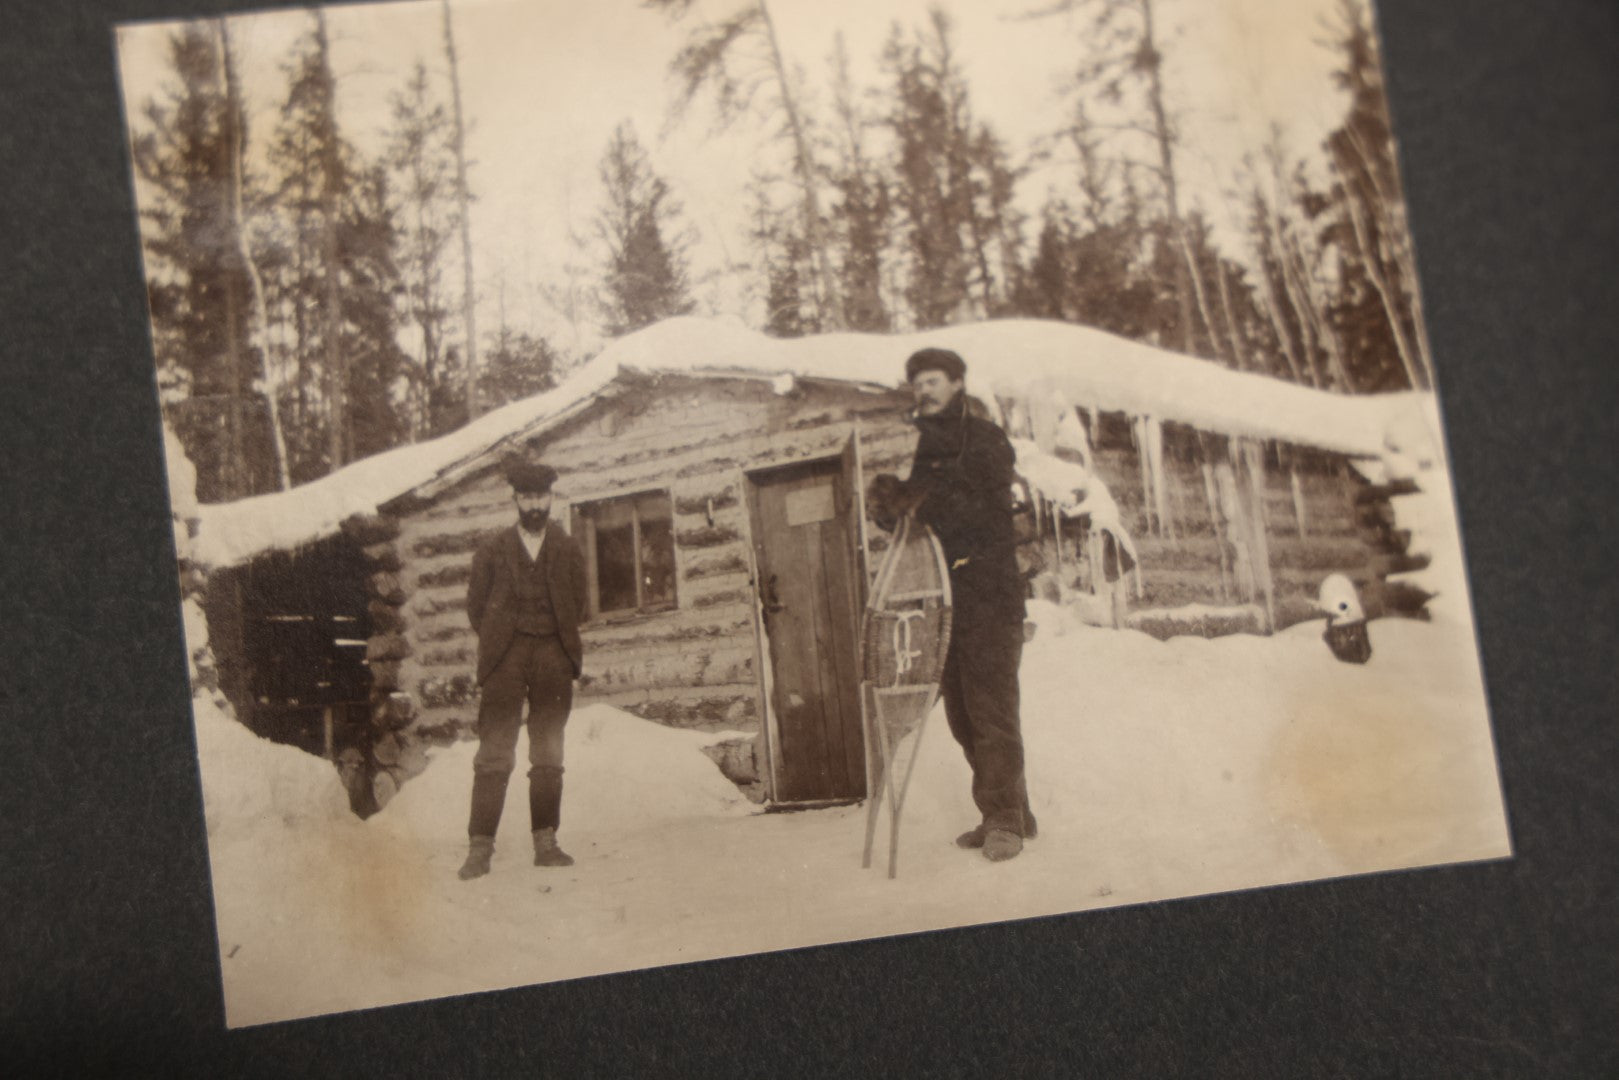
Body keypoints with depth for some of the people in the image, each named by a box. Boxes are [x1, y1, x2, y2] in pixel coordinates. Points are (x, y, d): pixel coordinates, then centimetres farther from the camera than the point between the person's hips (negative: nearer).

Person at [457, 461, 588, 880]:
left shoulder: (567, 550, 12)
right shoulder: (493, 550, 9)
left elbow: (577, 604, 16)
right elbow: (476, 604, 11)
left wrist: (564, 643, 8)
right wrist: (496, 644, 7)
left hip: (554, 657, 2)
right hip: (505, 657, -2)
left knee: (549, 754, 3)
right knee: (494, 754, -6)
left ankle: (545, 842, 8)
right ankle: (480, 847, -6)